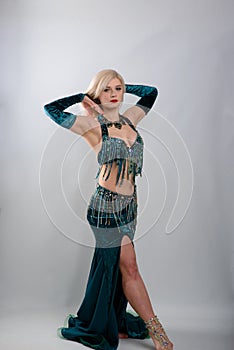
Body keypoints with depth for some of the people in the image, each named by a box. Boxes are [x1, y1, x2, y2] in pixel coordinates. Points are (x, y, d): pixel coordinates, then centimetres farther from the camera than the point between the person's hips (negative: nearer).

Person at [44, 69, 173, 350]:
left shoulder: (129, 120, 11)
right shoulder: (93, 125, -4)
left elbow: (151, 92, 23)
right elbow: (51, 109, -7)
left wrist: (123, 87, 18)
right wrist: (83, 96, 3)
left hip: (129, 205, 6)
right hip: (106, 205, -6)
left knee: (113, 265, 15)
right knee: (129, 267, 0)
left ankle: (112, 324, 29)